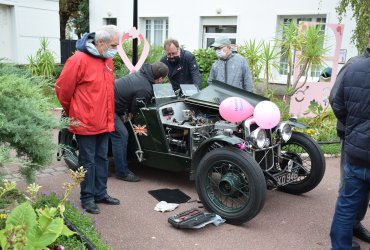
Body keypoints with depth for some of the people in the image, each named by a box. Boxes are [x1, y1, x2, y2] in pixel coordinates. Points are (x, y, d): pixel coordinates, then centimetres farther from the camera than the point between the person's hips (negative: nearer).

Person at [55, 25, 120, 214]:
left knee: (102, 159, 15)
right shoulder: (79, 60, -15)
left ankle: (100, 193, 28)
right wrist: (72, 112, 4)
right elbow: (62, 88, -10)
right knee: (88, 161, 3)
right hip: (85, 122, -7)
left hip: (104, 122, 7)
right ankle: (87, 198, 17)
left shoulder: (108, 61, 9)